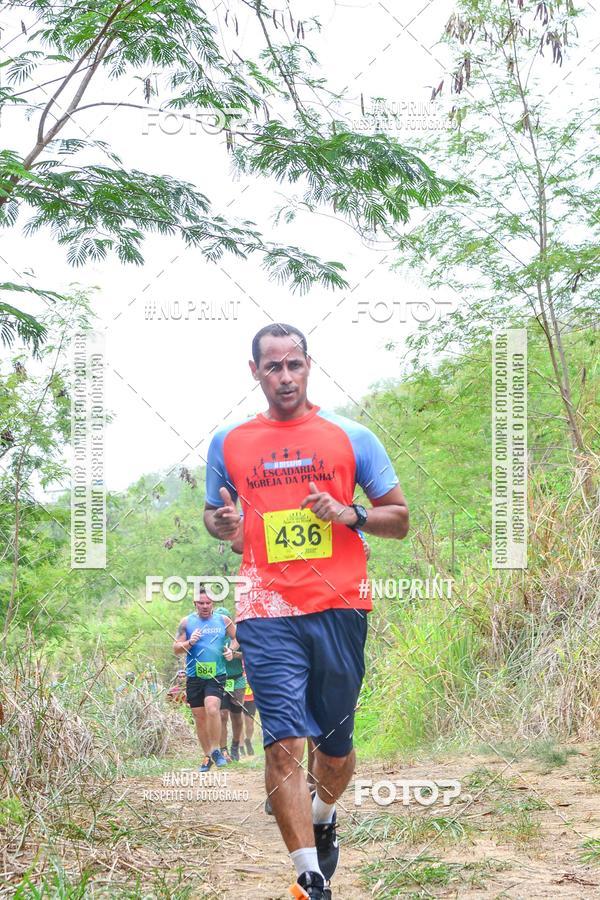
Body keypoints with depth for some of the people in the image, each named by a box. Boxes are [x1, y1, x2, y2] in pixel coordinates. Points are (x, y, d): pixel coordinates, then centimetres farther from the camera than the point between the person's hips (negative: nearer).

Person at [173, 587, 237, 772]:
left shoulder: (223, 620, 6)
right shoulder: (187, 622, 5)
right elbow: (176, 647, 5)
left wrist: (231, 650, -1)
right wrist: (190, 642, -14)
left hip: (217, 675, -2)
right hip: (194, 676, 2)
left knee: (212, 708, -24)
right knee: (199, 717, 6)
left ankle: (215, 750, -10)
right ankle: (208, 756, 19)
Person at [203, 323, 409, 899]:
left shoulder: (351, 438, 7)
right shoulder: (228, 443, 10)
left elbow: (400, 519, 10)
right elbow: (213, 515, 23)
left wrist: (351, 516, -9)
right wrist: (224, 522, -1)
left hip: (340, 608, 1)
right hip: (267, 612, 0)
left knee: (335, 746, 11)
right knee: (283, 744, -12)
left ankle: (323, 820, 42)